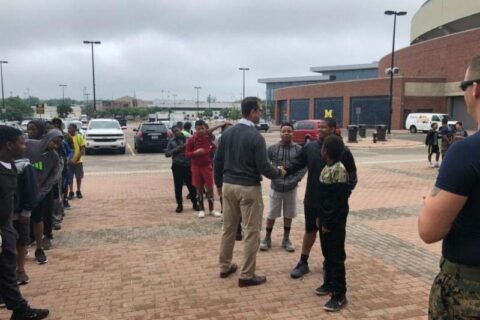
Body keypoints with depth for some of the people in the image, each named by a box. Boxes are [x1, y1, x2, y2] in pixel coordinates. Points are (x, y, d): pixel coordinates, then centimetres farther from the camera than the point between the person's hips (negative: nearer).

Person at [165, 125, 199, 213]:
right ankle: (179, 205, 17)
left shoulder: (187, 138, 3)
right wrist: (175, 150, -9)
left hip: (188, 165, -1)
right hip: (177, 166, 1)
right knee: (178, 186, 4)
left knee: (191, 185, 4)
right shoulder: (171, 141, 7)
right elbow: (167, 154, 4)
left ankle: (195, 203, 18)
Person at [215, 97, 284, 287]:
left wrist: (220, 182, 20)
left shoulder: (227, 133, 4)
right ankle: (247, 276, 9)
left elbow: (217, 161, 9)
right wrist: (278, 172, 3)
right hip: (248, 188, -7)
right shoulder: (256, 137, -16)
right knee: (252, 232, 3)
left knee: (228, 228, 17)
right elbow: (263, 167, -16)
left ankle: (225, 267, 30)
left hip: (228, 185, 7)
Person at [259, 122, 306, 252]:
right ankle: (267, 238, 24)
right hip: (276, 187, -1)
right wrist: (273, 176, -12)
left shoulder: (298, 149, -3)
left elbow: (304, 167, 0)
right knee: (271, 215, 8)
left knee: (288, 215, 13)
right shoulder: (272, 148, -5)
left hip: (291, 188, 1)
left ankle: (286, 239, 28)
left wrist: (295, 180, -11)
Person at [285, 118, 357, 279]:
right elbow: (296, 163, -2)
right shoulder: (310, 148, -1)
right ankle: (303, 263, 23)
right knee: (310, 230, 12)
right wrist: (285, 170, -21)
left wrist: (347, 189, -16)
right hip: (312, 199, 2)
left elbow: (351, 173, -3)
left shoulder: (342, 150, -7)